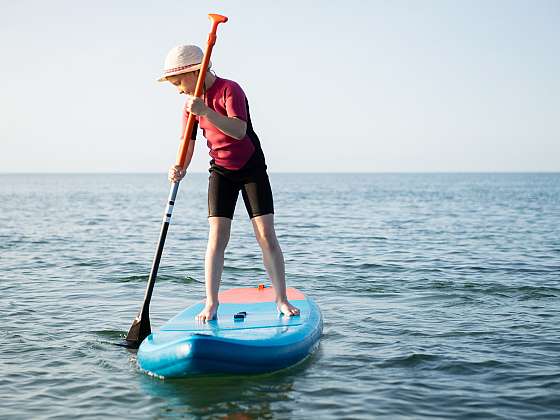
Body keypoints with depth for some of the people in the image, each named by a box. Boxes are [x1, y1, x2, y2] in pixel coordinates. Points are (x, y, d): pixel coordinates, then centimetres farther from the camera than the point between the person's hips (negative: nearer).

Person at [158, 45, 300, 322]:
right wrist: (180, 169, -22)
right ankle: (211, 302, -1)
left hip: (252, 168, -4)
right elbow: (188, 143, -2)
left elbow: (239, 131, -32)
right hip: (221, 172, 4)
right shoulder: (192, 102, 2)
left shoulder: (230, 89, -18)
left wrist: (206, 111, -43)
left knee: (266, 235, -7)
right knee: (217, 237, -6)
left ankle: (281, 299, 2)